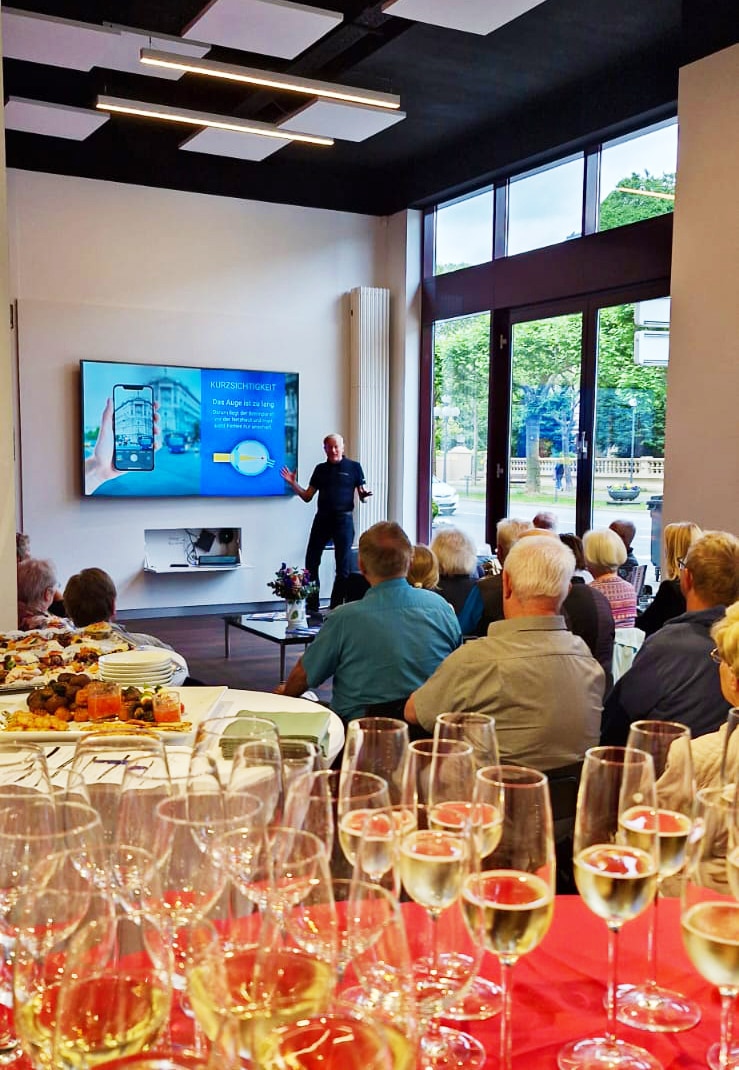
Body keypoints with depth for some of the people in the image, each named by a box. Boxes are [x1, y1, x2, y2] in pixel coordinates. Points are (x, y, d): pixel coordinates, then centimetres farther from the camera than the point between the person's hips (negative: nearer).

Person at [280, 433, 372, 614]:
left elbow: (362, 496, 1)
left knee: (343, 566, 0)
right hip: (322, 518, 4)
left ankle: (336, 608, 8)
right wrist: (293, 483, -2)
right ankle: (312, 607, 11)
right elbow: (307, 496, 13)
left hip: (344, 519, -4)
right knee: (311, 561, 2)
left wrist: (364, 495, -22)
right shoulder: (320, 469, 13)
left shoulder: (354, 467, 2)